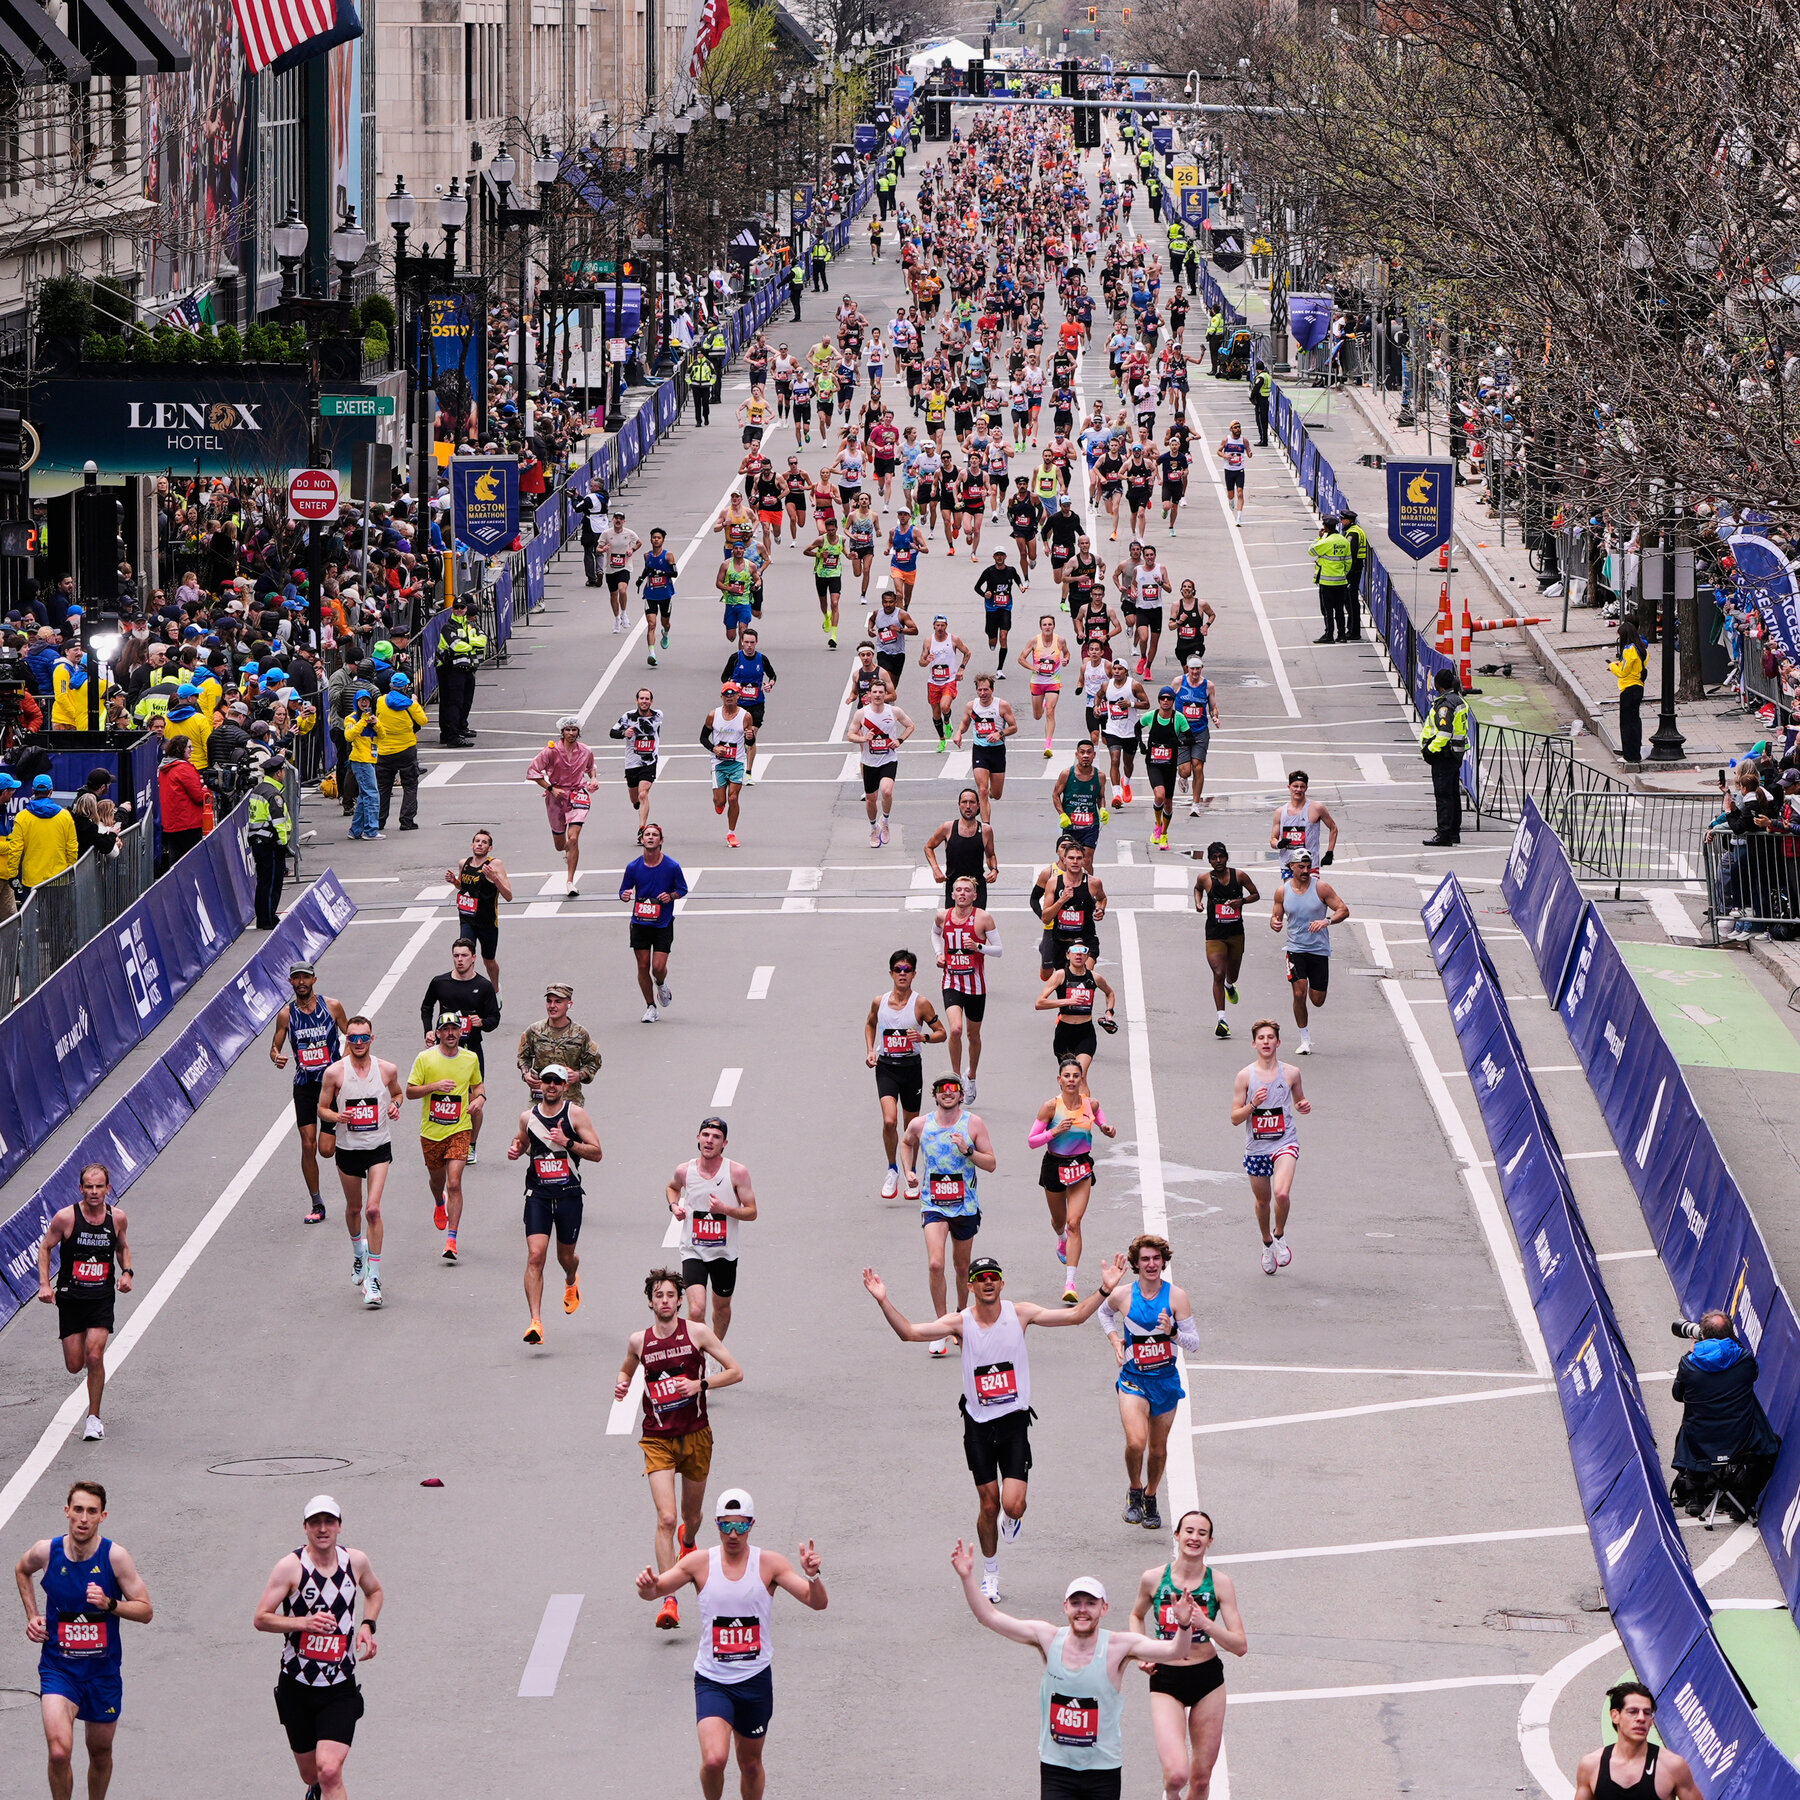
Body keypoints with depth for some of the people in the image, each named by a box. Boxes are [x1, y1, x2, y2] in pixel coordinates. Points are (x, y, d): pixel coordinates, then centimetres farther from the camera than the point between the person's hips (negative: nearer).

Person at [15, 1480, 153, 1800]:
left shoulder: (115, 1556, -13)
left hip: (103, 1670, 1)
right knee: (59, 1751, -20)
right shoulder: (46, 1552, -9)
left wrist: (109, 1604, -25)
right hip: (58, 1667, -1)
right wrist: (32, 1615, 7)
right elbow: (21, 1570, 17)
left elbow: (146, 1611, -8)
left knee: (100, 1752, 17)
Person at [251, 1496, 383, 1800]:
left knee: (330, 1771, -18)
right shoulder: (291, 1566, -10)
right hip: (297, 1685, 0)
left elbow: (375, 1592, 24)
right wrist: (304, 1622, -24)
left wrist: (367, 1626, 5)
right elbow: (261, 1619, -10)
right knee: (311, 1774, 13)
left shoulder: (355, 1561, 1)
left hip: (340, 1689, 0)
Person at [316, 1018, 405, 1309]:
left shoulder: (388, 1070, -5)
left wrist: (395, 1105, -7)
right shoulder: (335, 1072, -9)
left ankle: (373, 1277, -10)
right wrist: (337, 1116, -22)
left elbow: (398, 1092, 15)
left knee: (373, 1209, -14)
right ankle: (358, 1251, 50)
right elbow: (322, 1108, 0)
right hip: (348, 1149, 1)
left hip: (379, 1147, -1)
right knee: (354, 1208, 17)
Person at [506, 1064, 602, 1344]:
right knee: (535, 1256, -15)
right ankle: (536, 1322, -19)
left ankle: (571, 1281, 55)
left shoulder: (576, 1115, -5)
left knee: (566, 1256, 16)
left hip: (569, 1194, -1)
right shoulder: (528, 1116, 4)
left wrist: (568, 1142, -19)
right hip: (538, 1194, 1)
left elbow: (597, 1153, -6)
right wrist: (515, 1149, 1)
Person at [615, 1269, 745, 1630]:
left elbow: (736, 1372, -2)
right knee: (665, 1519, -16)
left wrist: (701, 1384, -17)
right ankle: (668, 1601, -18)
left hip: (696, 1435, 1)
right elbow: (626, 1370, 22)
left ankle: (688, 1541, 58)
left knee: (691, 1515, 18)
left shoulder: (697, 1333, -5)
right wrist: (621, 1384, -1)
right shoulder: (638, 1341, 0)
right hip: (658, 1438, -1)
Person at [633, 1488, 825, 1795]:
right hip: (712, 1680, -1)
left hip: (755, 1680, 1)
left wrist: (813, 1576, -31)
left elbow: (818, 1603, -9)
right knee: (713, 1759, -19)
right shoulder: (700, 1563, -4)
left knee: (750, 1763, 14)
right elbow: (655, 1591, 1)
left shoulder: (770, 1565, -4)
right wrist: (648, 1586, -24)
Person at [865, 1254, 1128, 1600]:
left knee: (1013, 1506, -13)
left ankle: (1012, 1518, 26)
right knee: (988, 1506, 5)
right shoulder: (960, 1322, -5)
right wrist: (883, 1302, -24)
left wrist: (1105, 1290, -14)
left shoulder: (1019, 1313, -4)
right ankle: (990, 1574, 26)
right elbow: (909, 1333, -12)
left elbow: (1075, 1315, -3)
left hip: (1014, 1419, 0)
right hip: (978, 1424, 0)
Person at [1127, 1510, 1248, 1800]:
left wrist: (1203, 1622, -23)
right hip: (1166, 1680, -1)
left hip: (1208, 1678, 1)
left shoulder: (1219, 1582, -6)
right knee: (1176, 1773, -17)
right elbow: (1137, 1615, 19)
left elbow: (1240, 1646, -9)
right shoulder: (1153, 1578, -4)